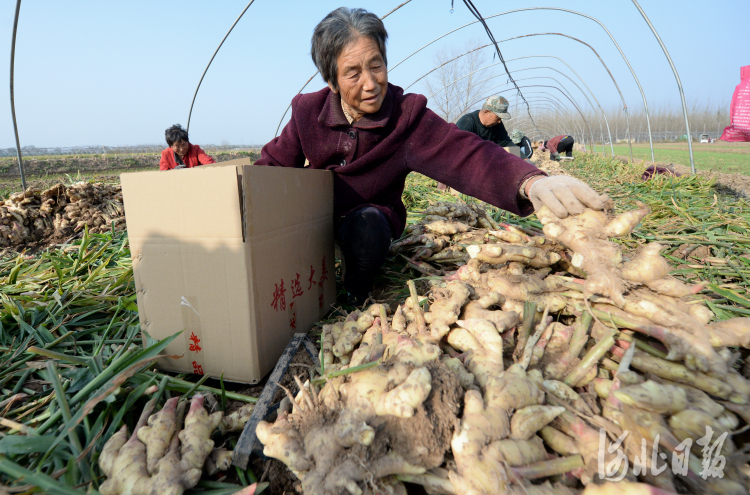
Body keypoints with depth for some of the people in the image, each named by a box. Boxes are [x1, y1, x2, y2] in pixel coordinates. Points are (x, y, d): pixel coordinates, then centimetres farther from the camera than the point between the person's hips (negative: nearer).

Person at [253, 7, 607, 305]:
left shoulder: (407, 115, -17)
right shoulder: (308, 112, -9)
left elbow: (461, 153, -32)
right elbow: (274, 163, 3)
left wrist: (530, 181, -52)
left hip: (370, 215, -3)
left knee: (367, 230, -36)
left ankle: (357, 295, -2)